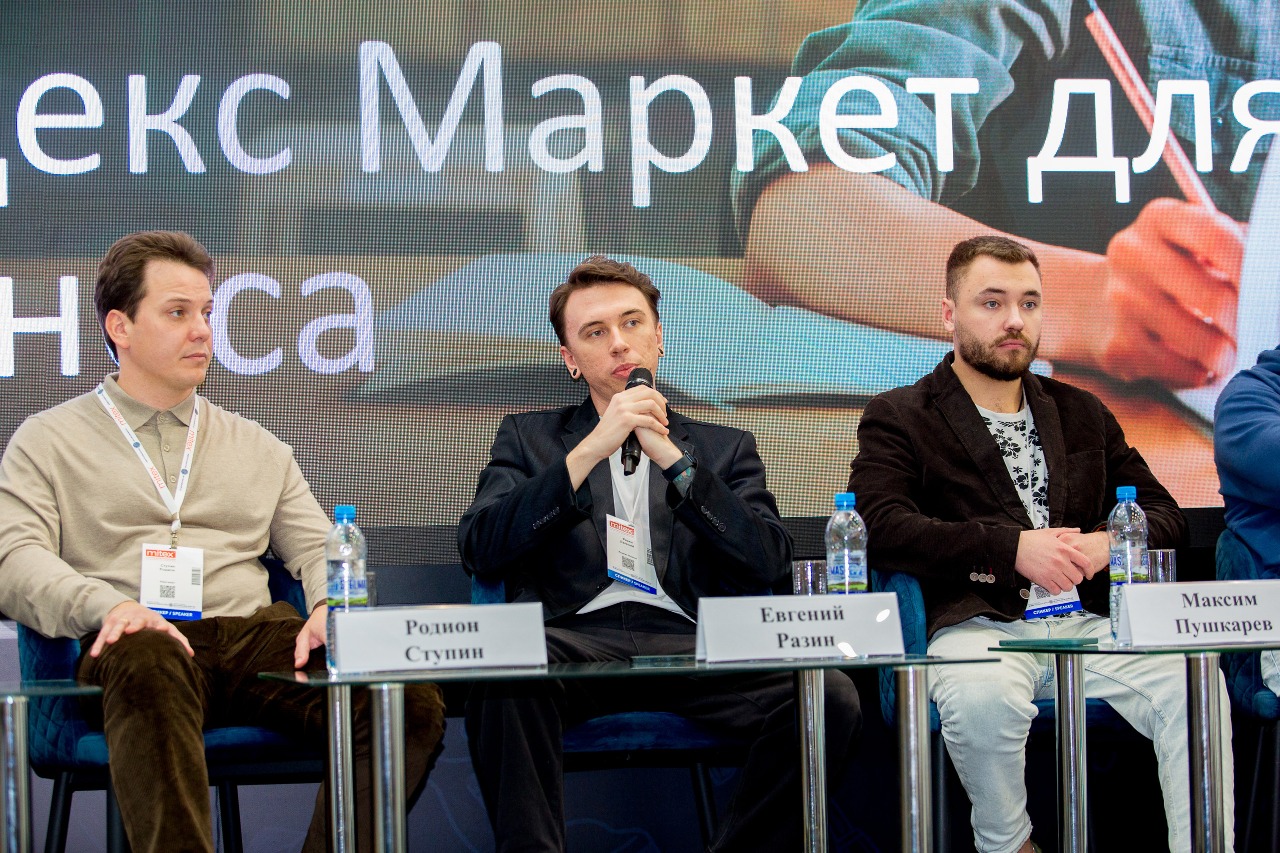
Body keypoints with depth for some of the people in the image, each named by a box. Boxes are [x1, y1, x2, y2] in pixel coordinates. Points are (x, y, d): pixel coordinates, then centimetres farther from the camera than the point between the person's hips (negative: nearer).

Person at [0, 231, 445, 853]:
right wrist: (108, 605, -17)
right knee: (150, 669, -43)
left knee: (413, 701, -26)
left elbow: (316, 546, 23)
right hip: (140, 641, -3)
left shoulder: (255, 446, 29)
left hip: (257, 635, 4)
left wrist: (331, 606, -3)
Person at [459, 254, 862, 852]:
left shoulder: (724, 448, 24)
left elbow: (770, 565, 6)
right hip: (574, 640, -1)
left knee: (831, 696, -29)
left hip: (690, 645, 1)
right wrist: (590, 451, -6)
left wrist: (671, 457, -3)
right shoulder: (528, 438, 22)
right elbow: (478, 550, 3)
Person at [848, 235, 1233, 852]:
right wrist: (1012, 547, -18)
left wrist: (1108, 544, -5)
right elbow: (882, 527, -10)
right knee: (982, 696, -37)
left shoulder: (1082, 414, 23)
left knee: (1194, 685, -26)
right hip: (979, 624, -3)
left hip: (1087, 619, 4)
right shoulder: (899, 418, 7)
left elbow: (1165, 514, 20)